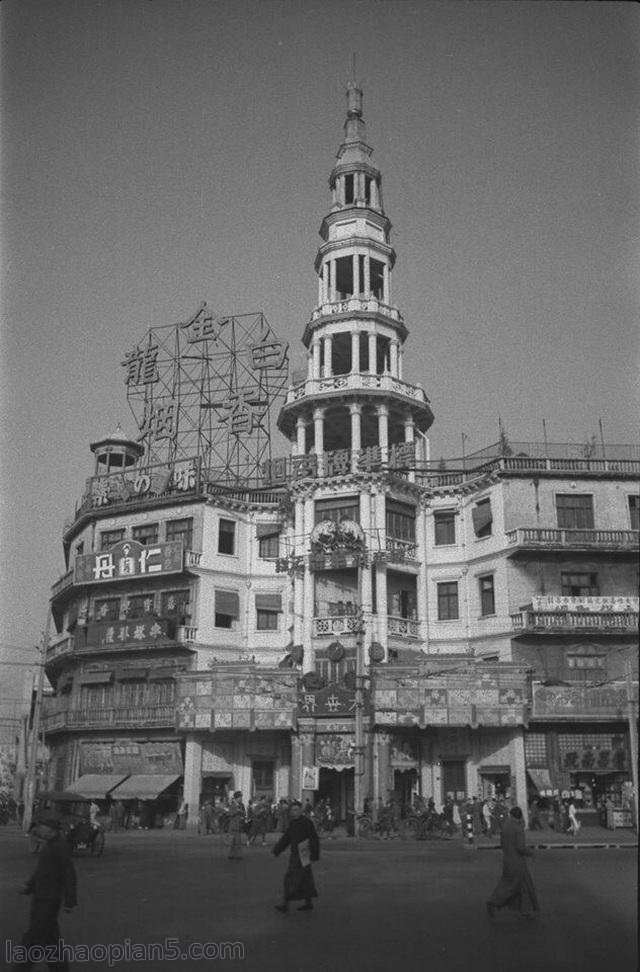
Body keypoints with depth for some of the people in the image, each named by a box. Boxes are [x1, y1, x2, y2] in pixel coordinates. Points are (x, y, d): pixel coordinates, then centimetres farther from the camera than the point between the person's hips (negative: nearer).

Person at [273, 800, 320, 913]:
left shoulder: (307, 822, -14)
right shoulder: (293, 823, 8)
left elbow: (314, 839, -13)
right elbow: (285, 838, 12)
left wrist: (314, 855, -14)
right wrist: (276, 851, 7)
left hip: (302, 855, -8)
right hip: (295, 854, 8)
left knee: (292, 878, -9)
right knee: (304, 879, 13)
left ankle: (285, 904, -7)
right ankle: (309, 903, 22)